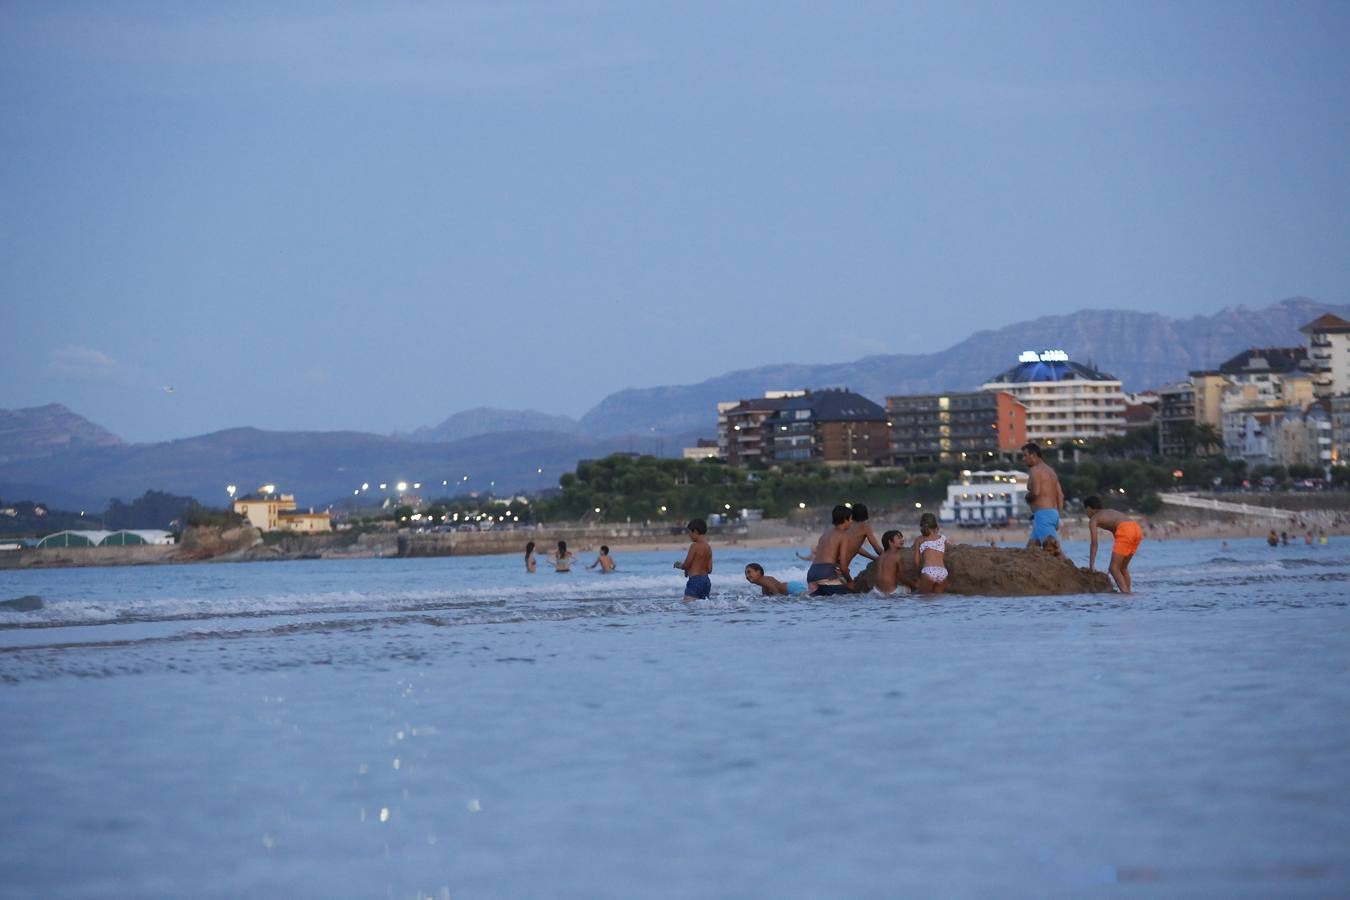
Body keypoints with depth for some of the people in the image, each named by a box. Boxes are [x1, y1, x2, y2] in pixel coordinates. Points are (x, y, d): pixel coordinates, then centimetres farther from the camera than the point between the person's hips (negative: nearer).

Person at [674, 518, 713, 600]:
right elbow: (709, 570, 13)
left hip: (695, 581, -9)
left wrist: (679, 565, 11)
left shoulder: (694, 546, -12)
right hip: (706, 580, 9)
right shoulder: (708, 547, 11)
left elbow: (686, 565, -10)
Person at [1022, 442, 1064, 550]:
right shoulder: (1050, 471, 21)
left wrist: (1027, 497, 0)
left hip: (1042, 514, -10)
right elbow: (1060, 495, 20)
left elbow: (1035, 492, -22)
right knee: (1030, 548, 10)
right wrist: (1057, 519, 21)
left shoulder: (1035, 470, -7)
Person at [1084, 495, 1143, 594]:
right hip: (1137, 529, 7)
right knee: (1123, 567, 20)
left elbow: (1094, 544, 5)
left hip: (1125, 530, -7)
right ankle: (1129, 591, 13)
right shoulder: (1110, 512, 35)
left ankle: (1125, 592, -17)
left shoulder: (1093, 519, 15)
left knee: (1114, 568, -4)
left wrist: (1091, 565, 4)